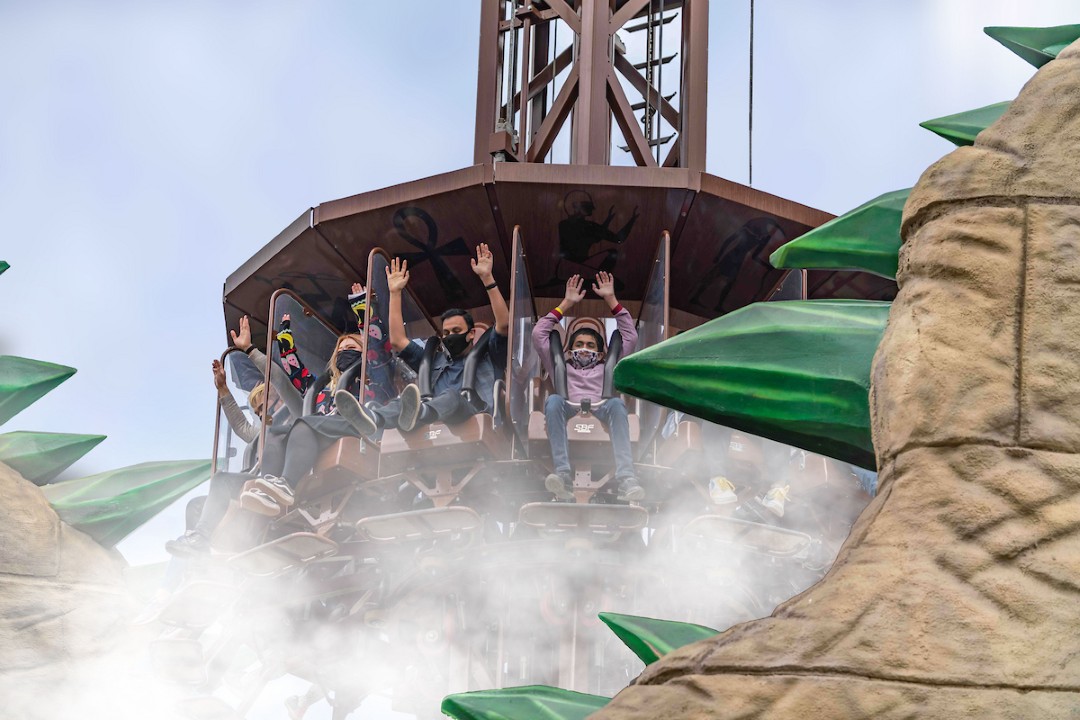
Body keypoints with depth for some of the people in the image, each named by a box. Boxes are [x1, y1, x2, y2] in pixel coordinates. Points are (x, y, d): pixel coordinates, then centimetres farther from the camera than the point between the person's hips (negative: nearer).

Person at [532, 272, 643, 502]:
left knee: (616, 403, -36)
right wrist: (566, 303, 32)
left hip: (601, 414, 0)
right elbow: (539, 334, 30)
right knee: (554, 400, -35)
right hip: (568, 415, 0)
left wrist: (611, 299, 31)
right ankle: (563, 476, -51)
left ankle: (627, 479, -54)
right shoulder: (561, 368, 38)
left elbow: (631, 337, 32)